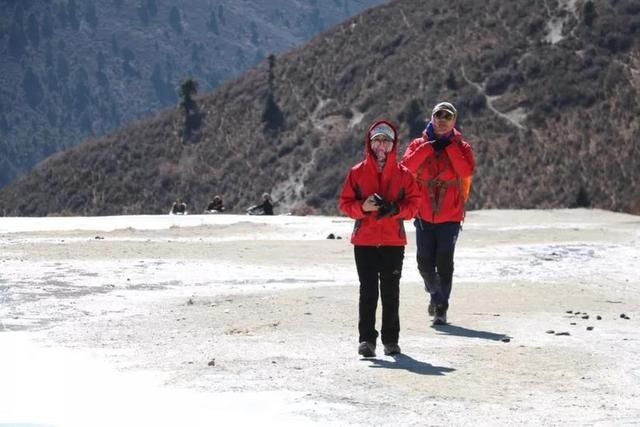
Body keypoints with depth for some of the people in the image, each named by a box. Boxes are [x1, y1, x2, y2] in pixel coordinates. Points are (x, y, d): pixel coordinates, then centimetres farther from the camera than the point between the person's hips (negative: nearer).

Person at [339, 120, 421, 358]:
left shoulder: (403, 174, 6)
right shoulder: (357, 173, 5)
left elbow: (413, 204, 4)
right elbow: (344, 203, 3)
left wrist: (395, 209, -16)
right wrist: (363, 207, -16)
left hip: (394, 241, 1)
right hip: (364, 241, -1)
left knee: (391, 292, 5)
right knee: (368, 291, -4)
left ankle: (391, 339, 13)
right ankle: (366, 339, -4)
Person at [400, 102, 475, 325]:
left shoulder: (461, 146, 1)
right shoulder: (419, 145, 4)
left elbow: (466, 171, -18)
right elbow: (406, 166, -15)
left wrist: (449, 146, -16)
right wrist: (429, 147, -18)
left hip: (450, 217, -2)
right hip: (424, 215, 2)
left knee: (444, 263, -9)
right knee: (424, 263, 5)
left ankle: (441, 308, 0)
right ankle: (435, 294, 32)